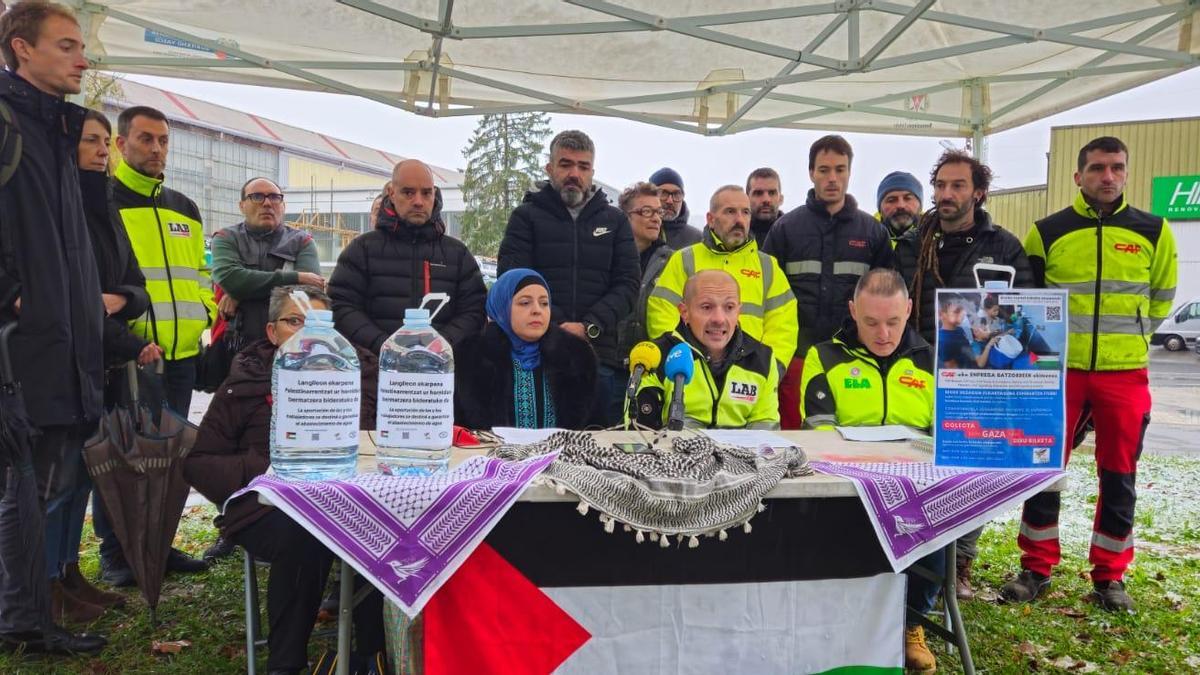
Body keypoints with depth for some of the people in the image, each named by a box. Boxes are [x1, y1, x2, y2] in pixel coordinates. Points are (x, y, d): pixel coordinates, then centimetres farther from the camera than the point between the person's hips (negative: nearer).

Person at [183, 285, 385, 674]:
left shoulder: (361, 370, 16)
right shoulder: (247, 382, 11)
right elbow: (198, 463, 11)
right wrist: (265, 472, -7)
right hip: (270, 507, -1)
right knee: (305, 535, -36)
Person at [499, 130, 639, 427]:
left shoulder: (615, 221, 14)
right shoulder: (526, 216, 9)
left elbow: (628, 284, 5)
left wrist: (589, 327, -11)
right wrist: (556, 329, -15)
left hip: (601, 358, 2)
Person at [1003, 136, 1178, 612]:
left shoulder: (1154, 232, 3)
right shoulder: (1047, 232, 0)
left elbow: (1161, 298, 16)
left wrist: (1127, 336, 15)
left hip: (1125, 373, 1)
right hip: (1058, 370, -1)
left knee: (1119, 474, 7)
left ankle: (1110, 575, 21)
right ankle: (1036, 568, 15)